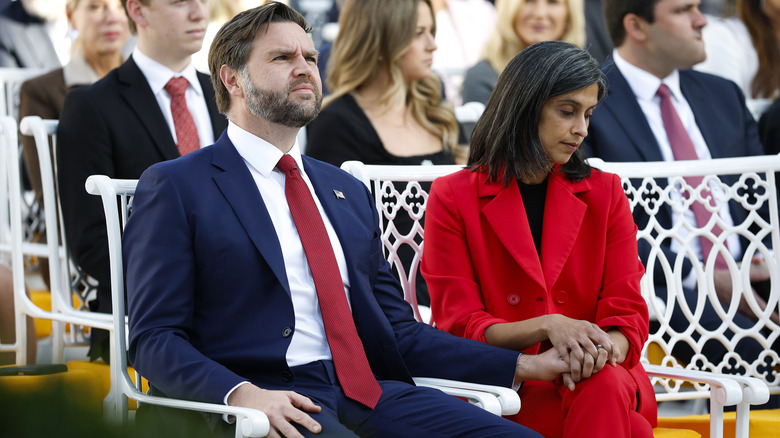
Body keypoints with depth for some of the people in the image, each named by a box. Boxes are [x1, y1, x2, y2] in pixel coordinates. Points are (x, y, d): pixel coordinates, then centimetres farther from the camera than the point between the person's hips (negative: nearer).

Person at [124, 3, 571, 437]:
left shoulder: (349, 192, 24)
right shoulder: (176, 187, 5)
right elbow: (154, 338, -3)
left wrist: (521, 366, 13)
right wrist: (241, 393, -22)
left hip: (367, 392, 6)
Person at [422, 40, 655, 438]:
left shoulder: (604, 193, 12)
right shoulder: (453, 198, 4)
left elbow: (627, 313, 5)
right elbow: (460, 327, -2)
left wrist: (603, 349, -21)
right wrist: (546, 327, -21)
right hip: (503, 388, -4)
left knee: (604, 389, -36)